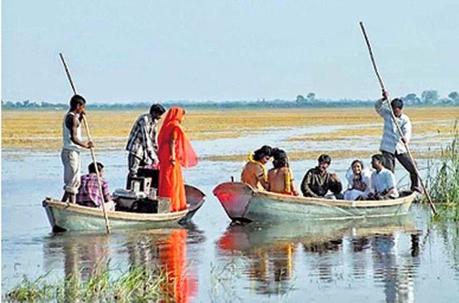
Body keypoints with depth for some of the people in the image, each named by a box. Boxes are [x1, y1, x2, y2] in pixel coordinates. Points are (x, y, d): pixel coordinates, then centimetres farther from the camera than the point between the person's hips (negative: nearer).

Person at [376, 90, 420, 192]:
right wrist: (384, 99, -31)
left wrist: (405, 138, -42)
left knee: (413, 169, 1)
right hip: (387, 148, -1)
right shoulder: (387, 114, 2)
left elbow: (407, 132, -19)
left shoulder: (405, 120, -3)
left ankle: (415, 186, 23)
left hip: (401, 149, 1)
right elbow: (377, 106, -12)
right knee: (389, 172, -5)